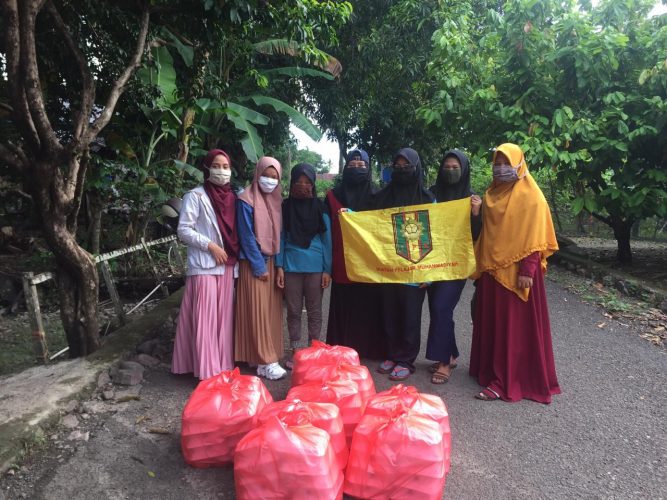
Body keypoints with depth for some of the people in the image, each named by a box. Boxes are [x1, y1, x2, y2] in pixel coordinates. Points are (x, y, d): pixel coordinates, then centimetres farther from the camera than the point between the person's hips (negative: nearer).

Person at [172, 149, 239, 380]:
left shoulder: (232, 196, 12)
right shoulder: (196, 196, -4)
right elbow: (183, 230, -8)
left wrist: (234, 257, 6)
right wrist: (211, 245, -14)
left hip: (227, 266, 5)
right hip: (204, 265, -5)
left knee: (224, 316, 9)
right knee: (205, 318, -6)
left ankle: (223, 366, 18)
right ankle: (208, 372, 0)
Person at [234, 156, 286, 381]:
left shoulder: (276, 200, 10)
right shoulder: (246, 200, -10)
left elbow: (278, 233, 12)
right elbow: (247, 237, -12)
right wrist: (259, 266, -13)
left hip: (273, 262, 7)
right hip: (254, 264, -6)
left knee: (272, 310, 8)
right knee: (258, 311, -3)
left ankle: (267, 355, 19)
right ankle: (265, 361, 3)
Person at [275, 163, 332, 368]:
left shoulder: (320, 207, 3)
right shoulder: (285, 206, 5)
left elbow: (327, 239, 3)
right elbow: (281, 238, 5)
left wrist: (327, 269, -2)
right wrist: (279, 266, -3)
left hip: (315, 266, 0)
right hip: (291, 265, 1)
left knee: (314, 311, 7)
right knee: (293, 310, 8)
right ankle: (294, 350, 20)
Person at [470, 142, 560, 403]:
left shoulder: (530, 196, -8)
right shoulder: (492, 195, 13)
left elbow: (534, 236, -13)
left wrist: (527, 270, -19)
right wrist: (480, 264, 15)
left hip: (516, 270, -7)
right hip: (491, 268, 7)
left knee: (515, 325, -1)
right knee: (491, 322, 13)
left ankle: (506, 383, 5)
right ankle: (492, 370, 27)